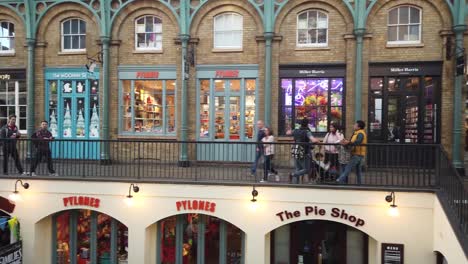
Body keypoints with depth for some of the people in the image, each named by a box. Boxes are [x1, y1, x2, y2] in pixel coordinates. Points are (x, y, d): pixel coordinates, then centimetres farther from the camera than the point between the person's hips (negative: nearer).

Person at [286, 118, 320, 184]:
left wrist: (290, 130, 46)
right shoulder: (307, 132, -12)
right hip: (304, 155, -6)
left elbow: (287, 133, 24)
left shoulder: (296, 131, 5)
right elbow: (313, 140, -29)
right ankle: (293, 174, -14)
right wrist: (318, 140, -8)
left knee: (297, 170, 12)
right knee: (306, 170, 4)